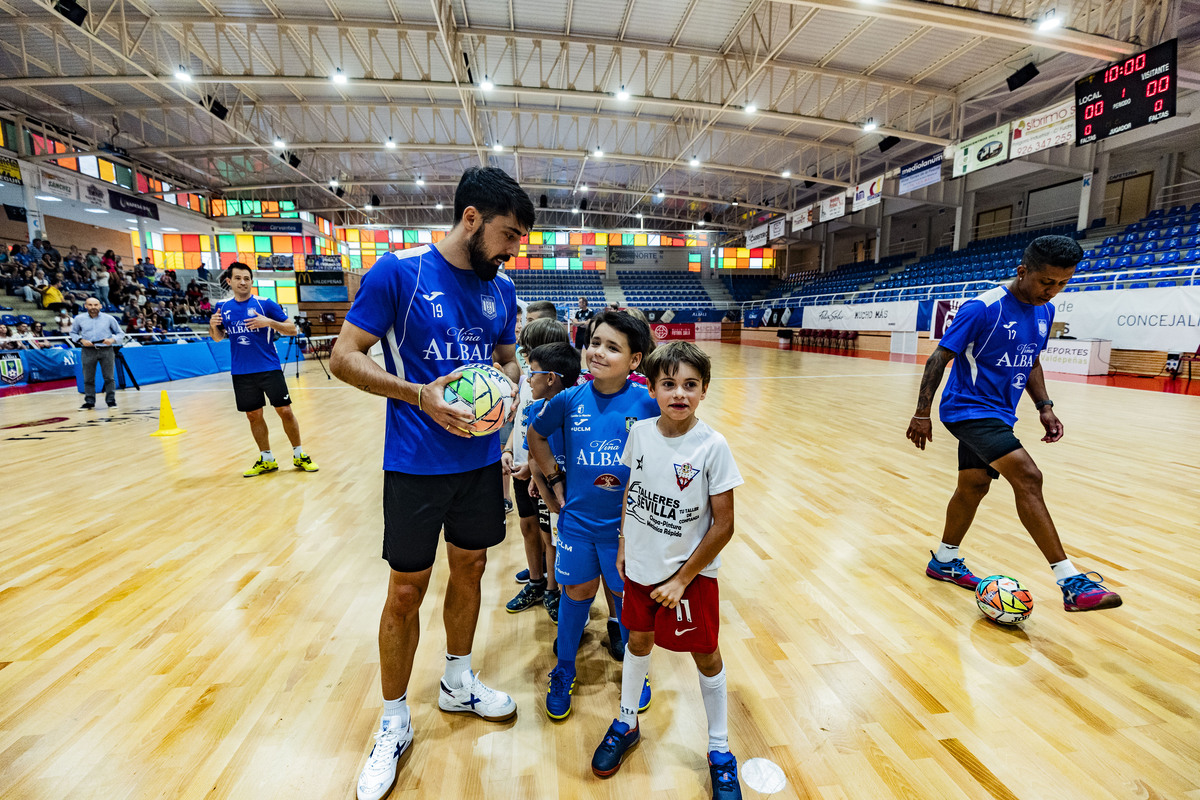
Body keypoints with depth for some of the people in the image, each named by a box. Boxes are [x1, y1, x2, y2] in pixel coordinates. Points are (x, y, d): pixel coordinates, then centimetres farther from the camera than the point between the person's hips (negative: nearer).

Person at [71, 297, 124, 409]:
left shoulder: (108, 318, 5)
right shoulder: (79, 319, 8)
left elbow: (120, 333, 9)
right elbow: (73, 333, 16)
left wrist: (112, 340, -11)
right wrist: (81, 340, -5)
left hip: (106, 350, -1)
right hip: (88, 351, 1)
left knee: (109, 377, 0)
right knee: (88, 378, 5)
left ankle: (111, 401, 7)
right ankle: (89, 402, 13)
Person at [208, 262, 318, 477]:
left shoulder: (266, 304, -4)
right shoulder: (223, 308, 7)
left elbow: (292, 329, -5)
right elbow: (218, 337, 18)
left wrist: (269, 322, -22)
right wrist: (213, 326, -3)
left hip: (270, 368, -3)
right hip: (241, 373, 3)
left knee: (285, 411, -3)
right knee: (254, 416, 8)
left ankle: (299, 455, 12)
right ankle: (267, 460, 21)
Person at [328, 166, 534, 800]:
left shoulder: (501, 288, 5)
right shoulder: (398, 271, -11)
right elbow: (344, 356, -9)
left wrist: (506, 381, -8)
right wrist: (418, 394, -22)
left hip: (481, 459, 5)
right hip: (415, 464, -5)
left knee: (469, 569, 17)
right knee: (406, 591, 6)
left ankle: (457, 683, 42)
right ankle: (394, 723, 30)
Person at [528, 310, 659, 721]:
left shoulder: (647, 403, -14)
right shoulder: (571, 399, -8)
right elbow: (536, 434, 9)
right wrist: (555, 479, 5)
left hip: (627, 522, -1)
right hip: (577, 519, 2)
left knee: (628, 596, 16)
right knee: (576, 591, 17)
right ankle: (564, 673, 41)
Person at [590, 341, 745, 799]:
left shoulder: (712, 447, -21)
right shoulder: (639, 433, -9)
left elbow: (724, 525, -16)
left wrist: (682, 579, -13)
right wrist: (623, 545, 7)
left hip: (690, 574, -3)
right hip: (641, 567, 4)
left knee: (705, 657, 14)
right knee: (639, 641, 22)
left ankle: (720, 752, 38)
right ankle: (626, 724, 46)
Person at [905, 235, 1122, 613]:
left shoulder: (1044, 310, 7)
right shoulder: (983, 308, -17)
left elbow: (1030, 361, 20)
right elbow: (938, 358, -16)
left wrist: (1044, 406, 10)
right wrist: (922, 413, -17)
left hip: (997, 413, 8)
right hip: (969, 408, -8)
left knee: (974, 485, 13)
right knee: (1027, 477, -18)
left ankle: (944, 561, 28)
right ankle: (1072, 583, -13)